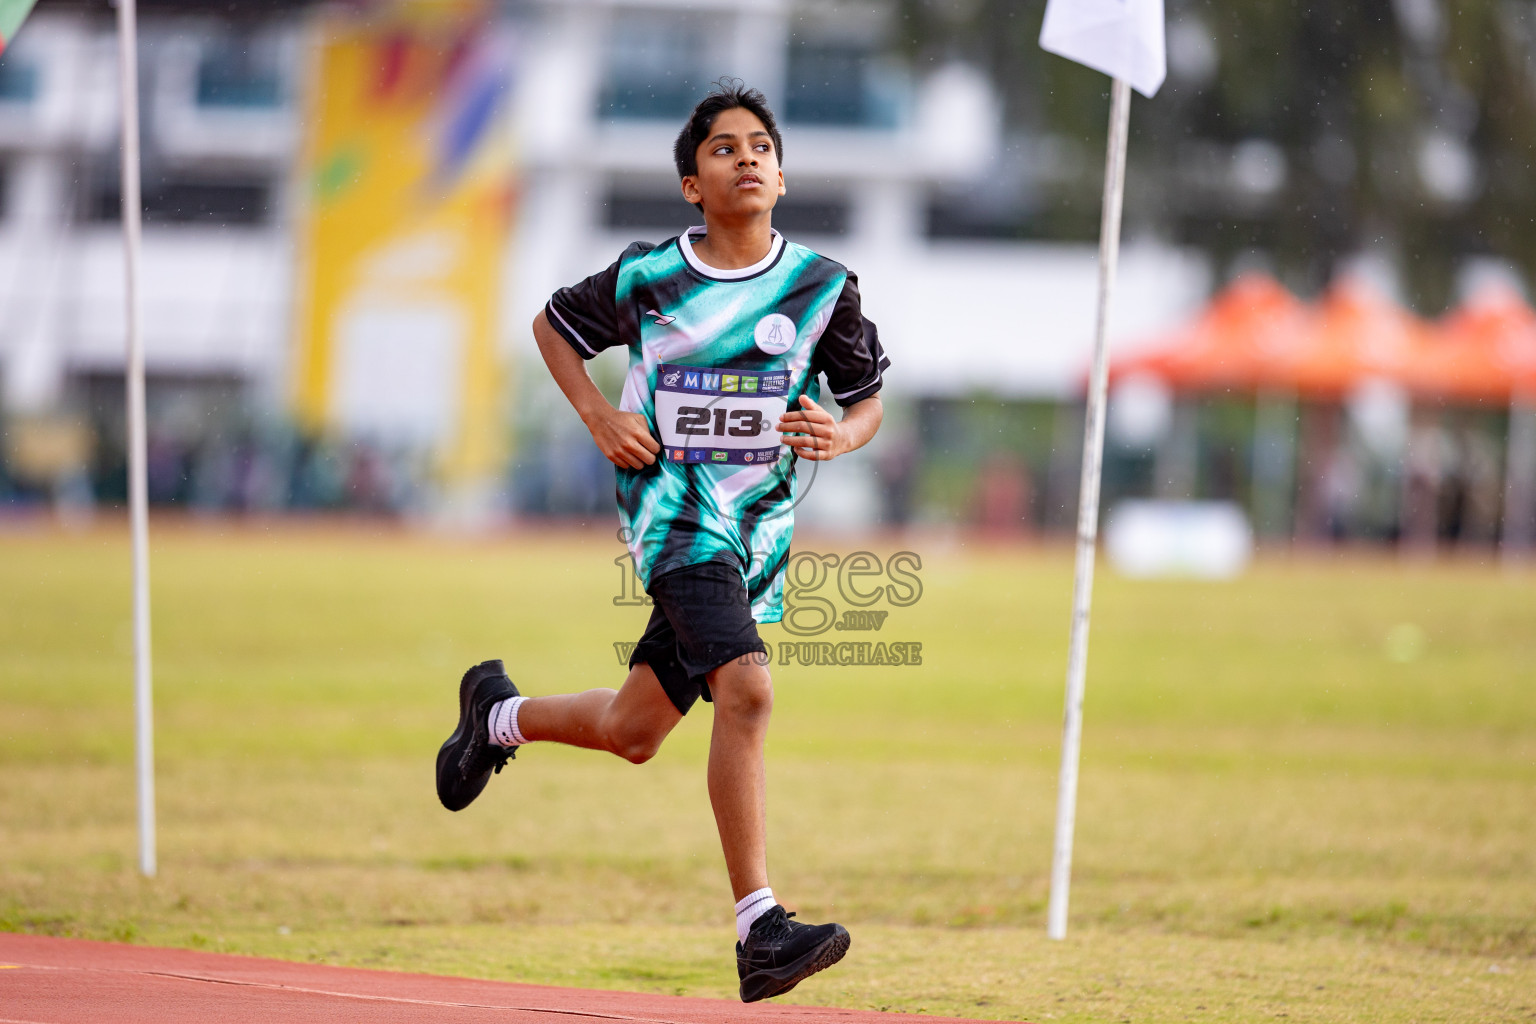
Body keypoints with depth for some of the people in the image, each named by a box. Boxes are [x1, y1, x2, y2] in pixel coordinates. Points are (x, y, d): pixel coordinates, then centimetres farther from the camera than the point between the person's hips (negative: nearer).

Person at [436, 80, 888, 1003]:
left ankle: (499, 713, 46)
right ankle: (759, 932, -30)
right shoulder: (648, 279, -3)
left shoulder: (823, 286, 0)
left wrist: (840, 435, -13)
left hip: (760, 527, 4)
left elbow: (869, 400, 11)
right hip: (676, 507, -4)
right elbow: (555, 325, 14)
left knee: (632, 733, 13)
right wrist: (600, 416, -2)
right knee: (747, 691, -27)